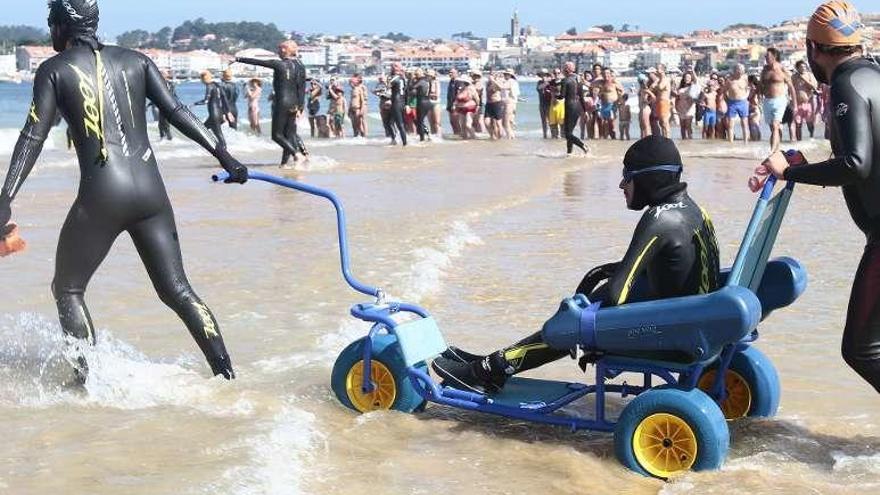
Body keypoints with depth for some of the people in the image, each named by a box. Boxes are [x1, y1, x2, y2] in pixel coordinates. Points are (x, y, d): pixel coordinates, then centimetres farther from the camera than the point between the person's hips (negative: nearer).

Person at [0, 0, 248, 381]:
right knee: (176, 290, 12)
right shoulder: (136, 61, 13)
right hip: (150, 193, 4)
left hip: (101, 196, -4)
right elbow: (178, 113, 4)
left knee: (67, 289, 14)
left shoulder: (54, 70, 3)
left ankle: (90, 378, 5)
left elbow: (34, 137, -5)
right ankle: (226, 374, 4)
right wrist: (225, 156, 2)